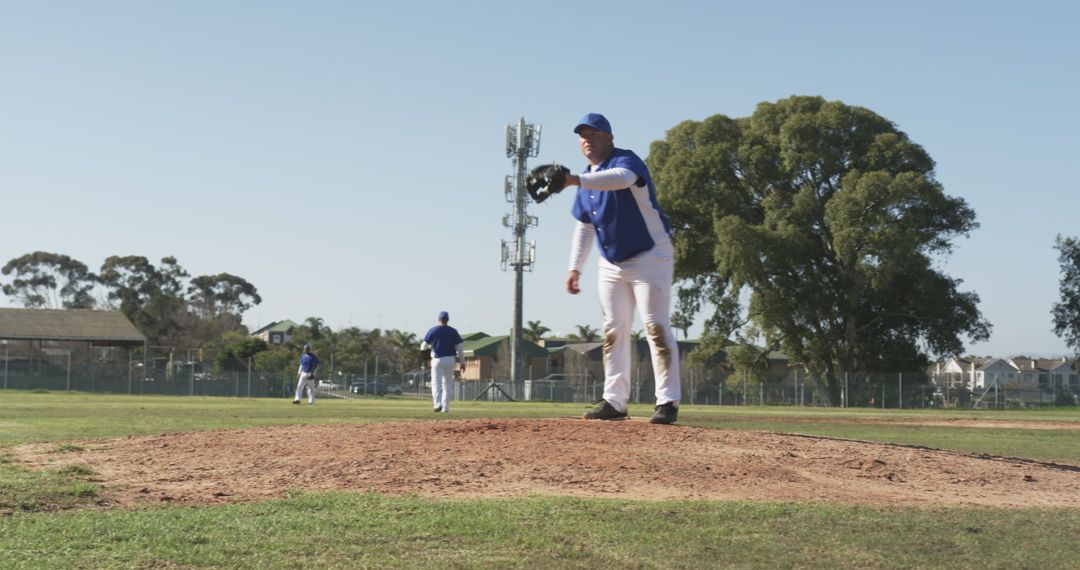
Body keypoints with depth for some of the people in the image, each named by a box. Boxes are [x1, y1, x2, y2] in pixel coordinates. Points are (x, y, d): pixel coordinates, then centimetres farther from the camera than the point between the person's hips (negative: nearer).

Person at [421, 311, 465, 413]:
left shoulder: (432, 330, -3)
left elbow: (423, 347, -1)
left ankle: (438, 404, -26)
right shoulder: (453, 331, 1)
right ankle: (446, 407, 14)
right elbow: (460, 347, -4)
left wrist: (429, 345, 23)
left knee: (436, 383, -3)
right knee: (447, 384, 13)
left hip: (437, 360, -2)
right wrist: (462, 362, 2)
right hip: (450, 360, 2)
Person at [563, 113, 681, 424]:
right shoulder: (587, 179, 10)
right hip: (611, 265, 8)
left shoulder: (626, 161, -15)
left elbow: (621, 178, -41)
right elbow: (584, 227, 17)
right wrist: (575, 267, 9)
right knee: (613, 331, 8)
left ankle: (668, 401, -9)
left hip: (649, 258, -8)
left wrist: (575, 181, -53)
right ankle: (614, 401, 13)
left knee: (656, 327, -10)